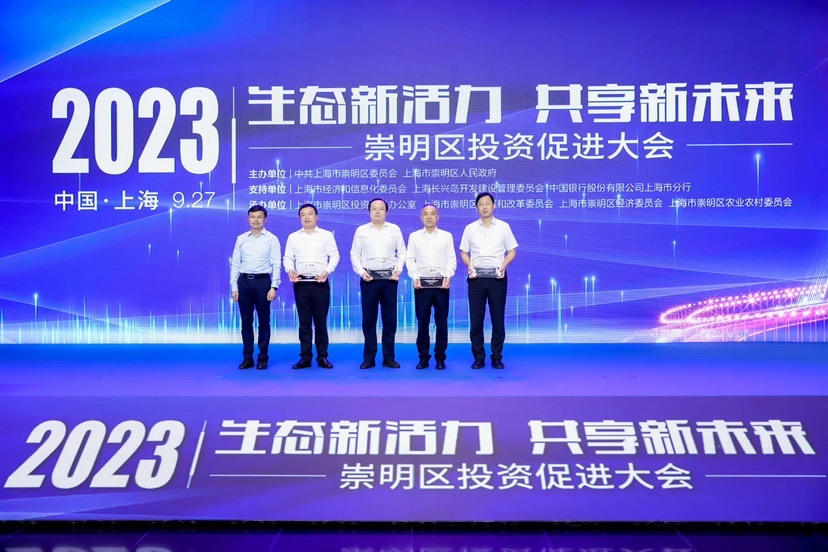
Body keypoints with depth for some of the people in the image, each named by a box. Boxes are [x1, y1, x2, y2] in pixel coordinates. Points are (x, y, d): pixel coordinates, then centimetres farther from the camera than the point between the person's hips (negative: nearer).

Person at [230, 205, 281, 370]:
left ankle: (262, 358, 13)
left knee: (264, 321, 4)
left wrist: (274, 287, -12)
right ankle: (247, 358, 14)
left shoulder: (272, 239, 1)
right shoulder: (241, 239, 8)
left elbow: (276, 265, -4)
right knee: (246, 321, 7)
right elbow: (235, 264, 8)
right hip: (244, 281, 2)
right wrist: (234, 287, 1)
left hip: (262, 281, -2)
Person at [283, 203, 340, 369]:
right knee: (304, 322, 4)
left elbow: (334, 256, 2)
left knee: (321, 322, 1)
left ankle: (322, 357, 9)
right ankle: (305, 357, 9)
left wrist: (327, 271, -13)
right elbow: (288, 257, 10)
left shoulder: (327, 235, 6)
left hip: (320, 283, -2)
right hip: (301, 284, 2)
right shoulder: (293, 237, 12)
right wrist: (290, 269, -11)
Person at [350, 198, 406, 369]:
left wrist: (398, 269, -5)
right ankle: (369, 357, 9)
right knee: (368, 319, 2)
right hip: (369, 278, -1)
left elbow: (402, 252, 8)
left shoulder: (395, 229, 9)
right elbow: (354, 254, 5)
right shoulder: (361, 230, 7)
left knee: (390, 319, 3)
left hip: (389, 278, 1)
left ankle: (389, 357, 11)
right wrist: (361, 271, -8)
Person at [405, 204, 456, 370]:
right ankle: (423, 357, 9)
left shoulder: (447, 236, 11)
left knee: (441, 322, 2)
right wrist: (415, 277, -8)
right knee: (422, 322, 1)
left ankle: (440, 357, 10)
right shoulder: (414, 236, 10)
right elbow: (410, 259, 6)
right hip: (422, 284, 0)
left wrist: (448, 276, -8)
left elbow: (452, 259, 6)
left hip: (441, 283, 0)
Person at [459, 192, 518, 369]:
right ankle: (479, 358, 11)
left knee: (498, 319, 2)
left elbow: (512, 251, 7)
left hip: (497, 277, -1)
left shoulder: (504, 227, 5)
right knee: (476, 320, 2)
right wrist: (469, 265, -8)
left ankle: (497, 358, 12)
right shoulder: (470, 228, 8)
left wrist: (503, 265, -10)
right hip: (476, 277, 1)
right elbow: (463, 252, 11)